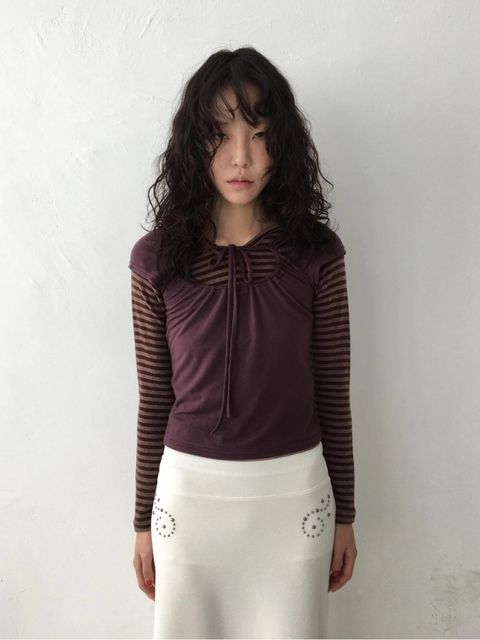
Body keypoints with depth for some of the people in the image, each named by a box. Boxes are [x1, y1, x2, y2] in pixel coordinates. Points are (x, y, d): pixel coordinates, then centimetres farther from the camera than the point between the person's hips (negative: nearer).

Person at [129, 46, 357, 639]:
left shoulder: (316, 252, -7)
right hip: (190, 488, 1)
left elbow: (332, 393, -1)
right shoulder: (157, 257, -7)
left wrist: (344, 514, 5)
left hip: (294, 489, 0)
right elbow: (154, 399, -1)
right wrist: (143, 521, 6)